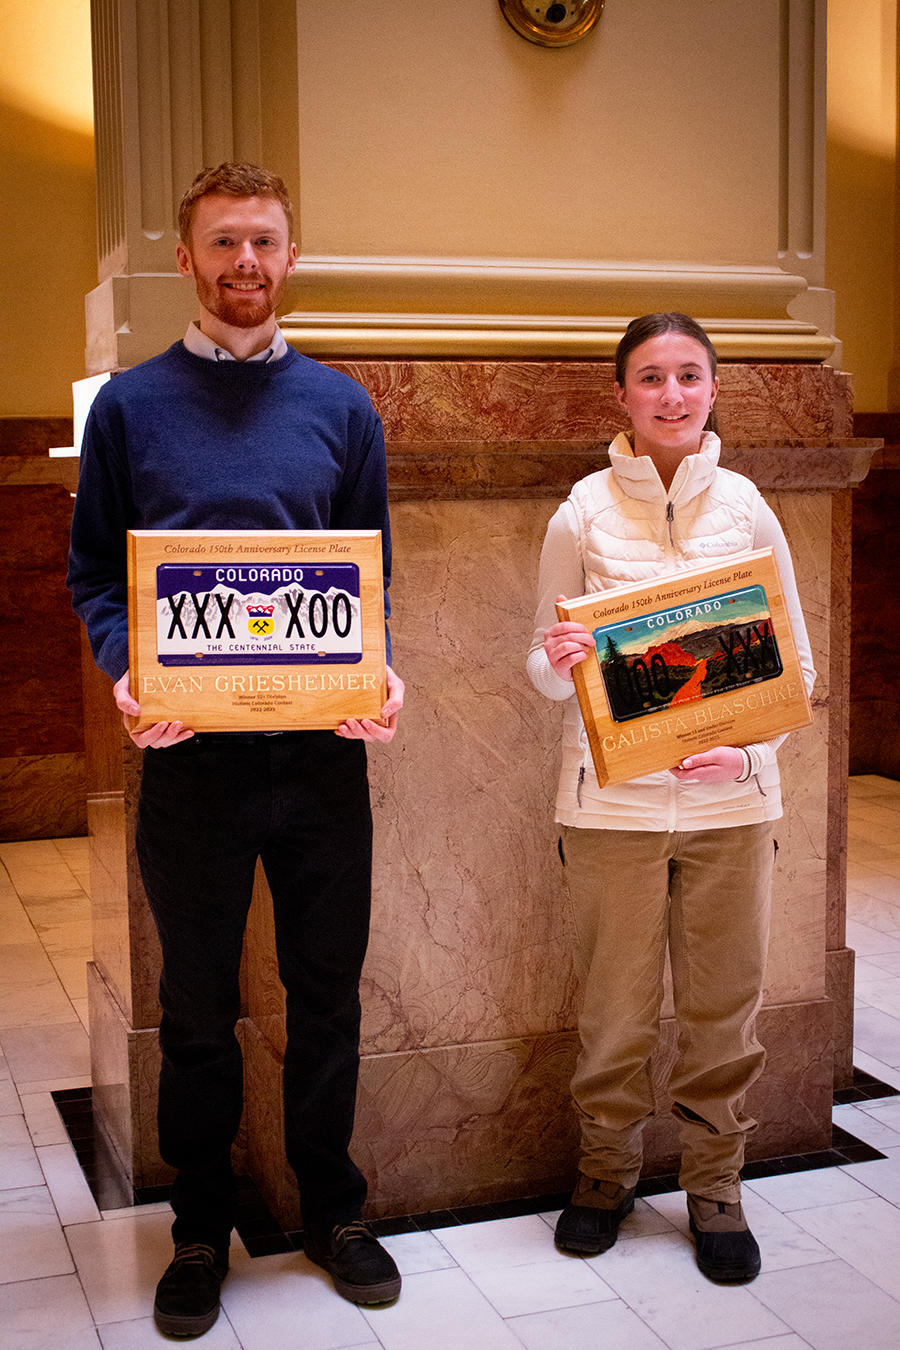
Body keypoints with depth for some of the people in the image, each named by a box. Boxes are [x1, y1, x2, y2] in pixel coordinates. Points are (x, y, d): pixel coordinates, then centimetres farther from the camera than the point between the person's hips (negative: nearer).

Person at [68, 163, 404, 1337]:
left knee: (328, 996, 12)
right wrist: (125, 672, -14)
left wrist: (381, 677, -8)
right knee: (198, 1007, 11)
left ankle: (332, 1210, 30)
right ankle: (201, 1227, 28)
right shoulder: (130, 406, 3)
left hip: (322, 749, 1)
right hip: (189, 750, -1)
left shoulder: (341, 408, 7)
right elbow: (94, 573, 4)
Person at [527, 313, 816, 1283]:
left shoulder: (745, 507, 3)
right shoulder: (584, 512, 0)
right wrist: (559, 663, -19)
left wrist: (748, 743, -9)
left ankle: (714, 1181, 27)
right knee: (614, 1001, 7)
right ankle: (605, 1168, 29)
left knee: (723, 1001, 9)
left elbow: (795, 661, 7)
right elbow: (546, 669, 5)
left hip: (729, 796, 1)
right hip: (612, 795, -1)